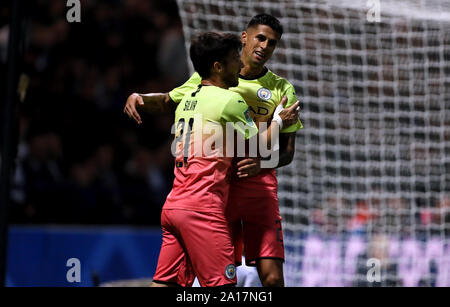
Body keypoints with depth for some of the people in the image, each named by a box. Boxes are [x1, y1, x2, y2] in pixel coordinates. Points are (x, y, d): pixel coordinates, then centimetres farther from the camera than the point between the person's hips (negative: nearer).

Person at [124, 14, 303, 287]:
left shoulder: (282, 90, 9)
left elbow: (287, 151, 7)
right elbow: (167, 102, 23)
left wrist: (262, 163, -14)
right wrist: (138, 97, 2)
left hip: (259, 185, -1)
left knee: (272, 277, -11)